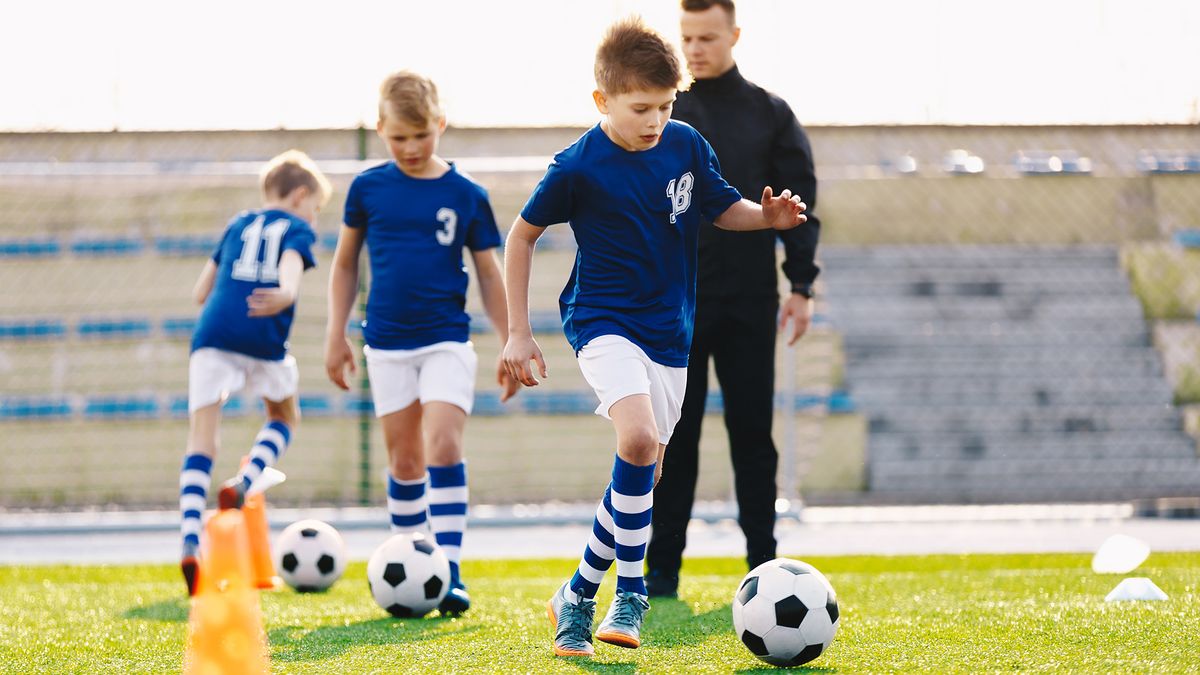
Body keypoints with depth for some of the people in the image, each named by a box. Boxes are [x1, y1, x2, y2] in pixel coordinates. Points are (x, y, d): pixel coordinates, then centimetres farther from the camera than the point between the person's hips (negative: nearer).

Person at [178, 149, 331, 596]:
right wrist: (287, 294, -32)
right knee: (284, 416, 25)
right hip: (264, 340, -3)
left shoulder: (238, 225, 27)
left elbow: (200, 292, 25)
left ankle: (190, 542, -20)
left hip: (212, 334, 3)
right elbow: (291, 262, -12)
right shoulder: (296, 228, 14)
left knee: (202, 440, -2)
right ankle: (244, 482, 0)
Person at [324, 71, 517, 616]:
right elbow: (345, 263, 12)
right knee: (404, 460, 7)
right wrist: (336, 335, 10)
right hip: (387, 344, 2)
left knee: (444, 447, -16)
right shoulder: (367, 188, 1)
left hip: (446, 340, -2)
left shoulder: (466, 196, -1)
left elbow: (489, 274, 5)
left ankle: (449, 573, -15)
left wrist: (510, 345, 5)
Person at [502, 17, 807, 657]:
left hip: (668, 331, 5)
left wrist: (767, 216, -8)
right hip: (603, 320, -5)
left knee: (642, 473, 8)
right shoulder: (579, 166, -12)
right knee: (639, 439, -28)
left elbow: (721, 207, 15)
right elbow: (522, 236, 0)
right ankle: (630, 594, -16)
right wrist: (518, 333, -1)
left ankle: (578, 596, 25)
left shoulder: (686, 145, -1)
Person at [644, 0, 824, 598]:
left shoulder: (770, 115, 6)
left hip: (749, 302, 0)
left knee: (752, 434, 4)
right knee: (673, 437, 0)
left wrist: (801, 286, -2)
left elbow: (797, 204, 5)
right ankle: (661, 568, 4)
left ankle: (763, 565, 10)